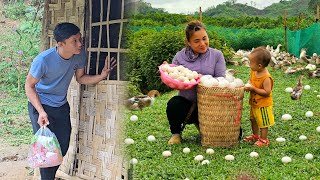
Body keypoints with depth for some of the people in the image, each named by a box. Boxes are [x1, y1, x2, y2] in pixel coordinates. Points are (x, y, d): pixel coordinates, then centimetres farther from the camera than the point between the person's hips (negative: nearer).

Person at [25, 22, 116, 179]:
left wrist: (101, 76, -18)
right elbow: (29, 85, -19)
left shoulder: (80, 55, -16)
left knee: (63, 147, 13)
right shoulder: (43, 60, -31)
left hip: (61, 106, 5)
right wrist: (41, 112, -30)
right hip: (40, 105, -5)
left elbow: (80, 78, 1)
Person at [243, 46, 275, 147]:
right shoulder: (253, 72, -3)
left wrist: (253, 88, -29)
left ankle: (264, 140, 20)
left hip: (263, 105, -9)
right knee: (253, 120, 23)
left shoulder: (266, 78, -28)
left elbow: (267, 92, -27)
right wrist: (248, 85, -6)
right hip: (254, 103, 9)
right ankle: (255, 136, 41)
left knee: (263, 123, 5)